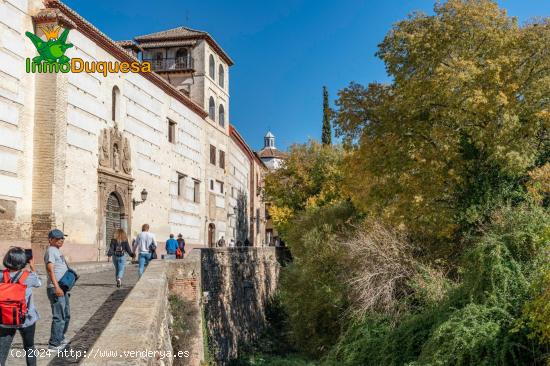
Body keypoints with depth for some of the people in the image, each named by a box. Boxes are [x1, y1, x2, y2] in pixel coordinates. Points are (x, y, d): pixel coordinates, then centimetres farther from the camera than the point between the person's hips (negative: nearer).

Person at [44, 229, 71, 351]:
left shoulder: (57, 251, 18)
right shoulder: (51, 251, -12)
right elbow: (50, 269, -22)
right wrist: (57, 287, -30)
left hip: (62, 288, 10)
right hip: (55, 289, -10)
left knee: (66, 315, 19)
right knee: (59, 317, -7)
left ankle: (60, 338, 32)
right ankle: (54, 344, 0)